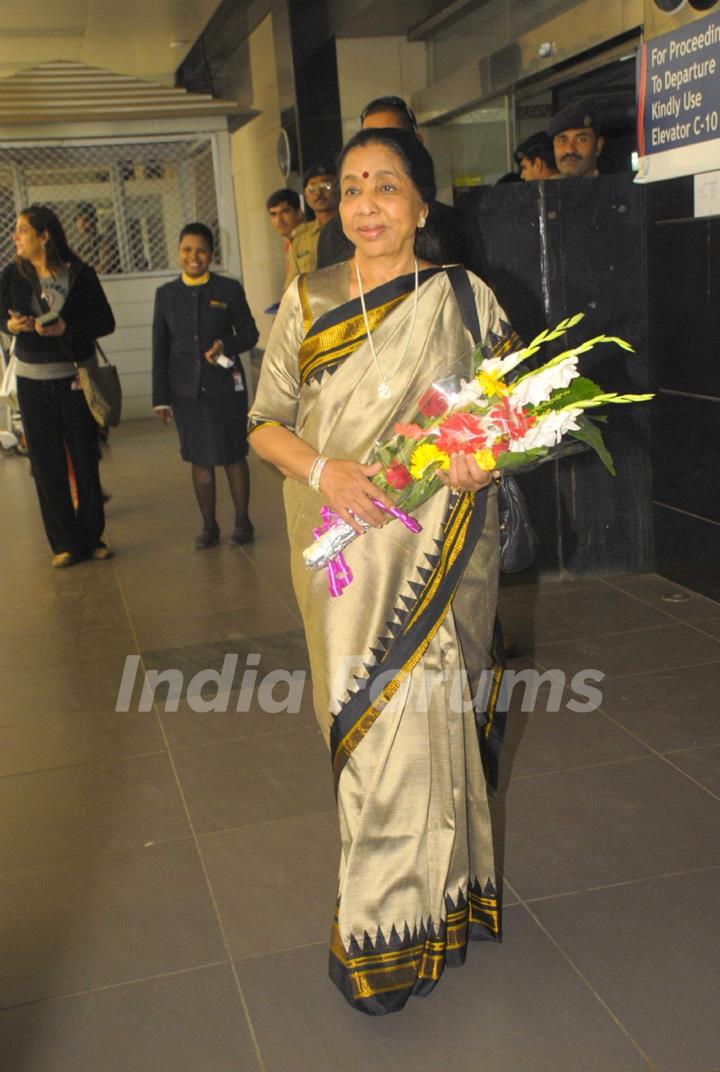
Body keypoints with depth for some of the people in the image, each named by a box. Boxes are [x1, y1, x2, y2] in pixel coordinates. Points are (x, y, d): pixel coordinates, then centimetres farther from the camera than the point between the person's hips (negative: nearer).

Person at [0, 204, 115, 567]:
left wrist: (67, 328, -20)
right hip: (33, 380, 2)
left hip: (75, 377, -1)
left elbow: (106, 321, -6)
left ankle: (92, 537, 17)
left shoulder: (79, 274, -7)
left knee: (85, 459, 4)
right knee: (47, 463, 2)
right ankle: (64, 543, 11)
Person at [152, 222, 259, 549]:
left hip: (226, 387, -2)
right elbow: (160, 348, 6)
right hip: (186, 391, 2)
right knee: (200, 460, 8)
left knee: (233, 456, 5)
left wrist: (226, 345, -18)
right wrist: (160, 397, 3)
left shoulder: (230, 290, 0)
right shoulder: (166, 294, 5)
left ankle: (242, 522, 19)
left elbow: (249, 334, 3)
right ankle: (209, 526, 20)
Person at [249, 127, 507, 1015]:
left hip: (433, 549, -2)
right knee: (361, 715, 8)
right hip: (340, 546, 2)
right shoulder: (307, 301, 5)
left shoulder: (464, 298, 1)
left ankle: (383, 929, 21)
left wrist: (483, 454, -15)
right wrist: (323, 469, -15)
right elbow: (265, 423, 5)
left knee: (410, 716, 0)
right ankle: (432, 890, 30)